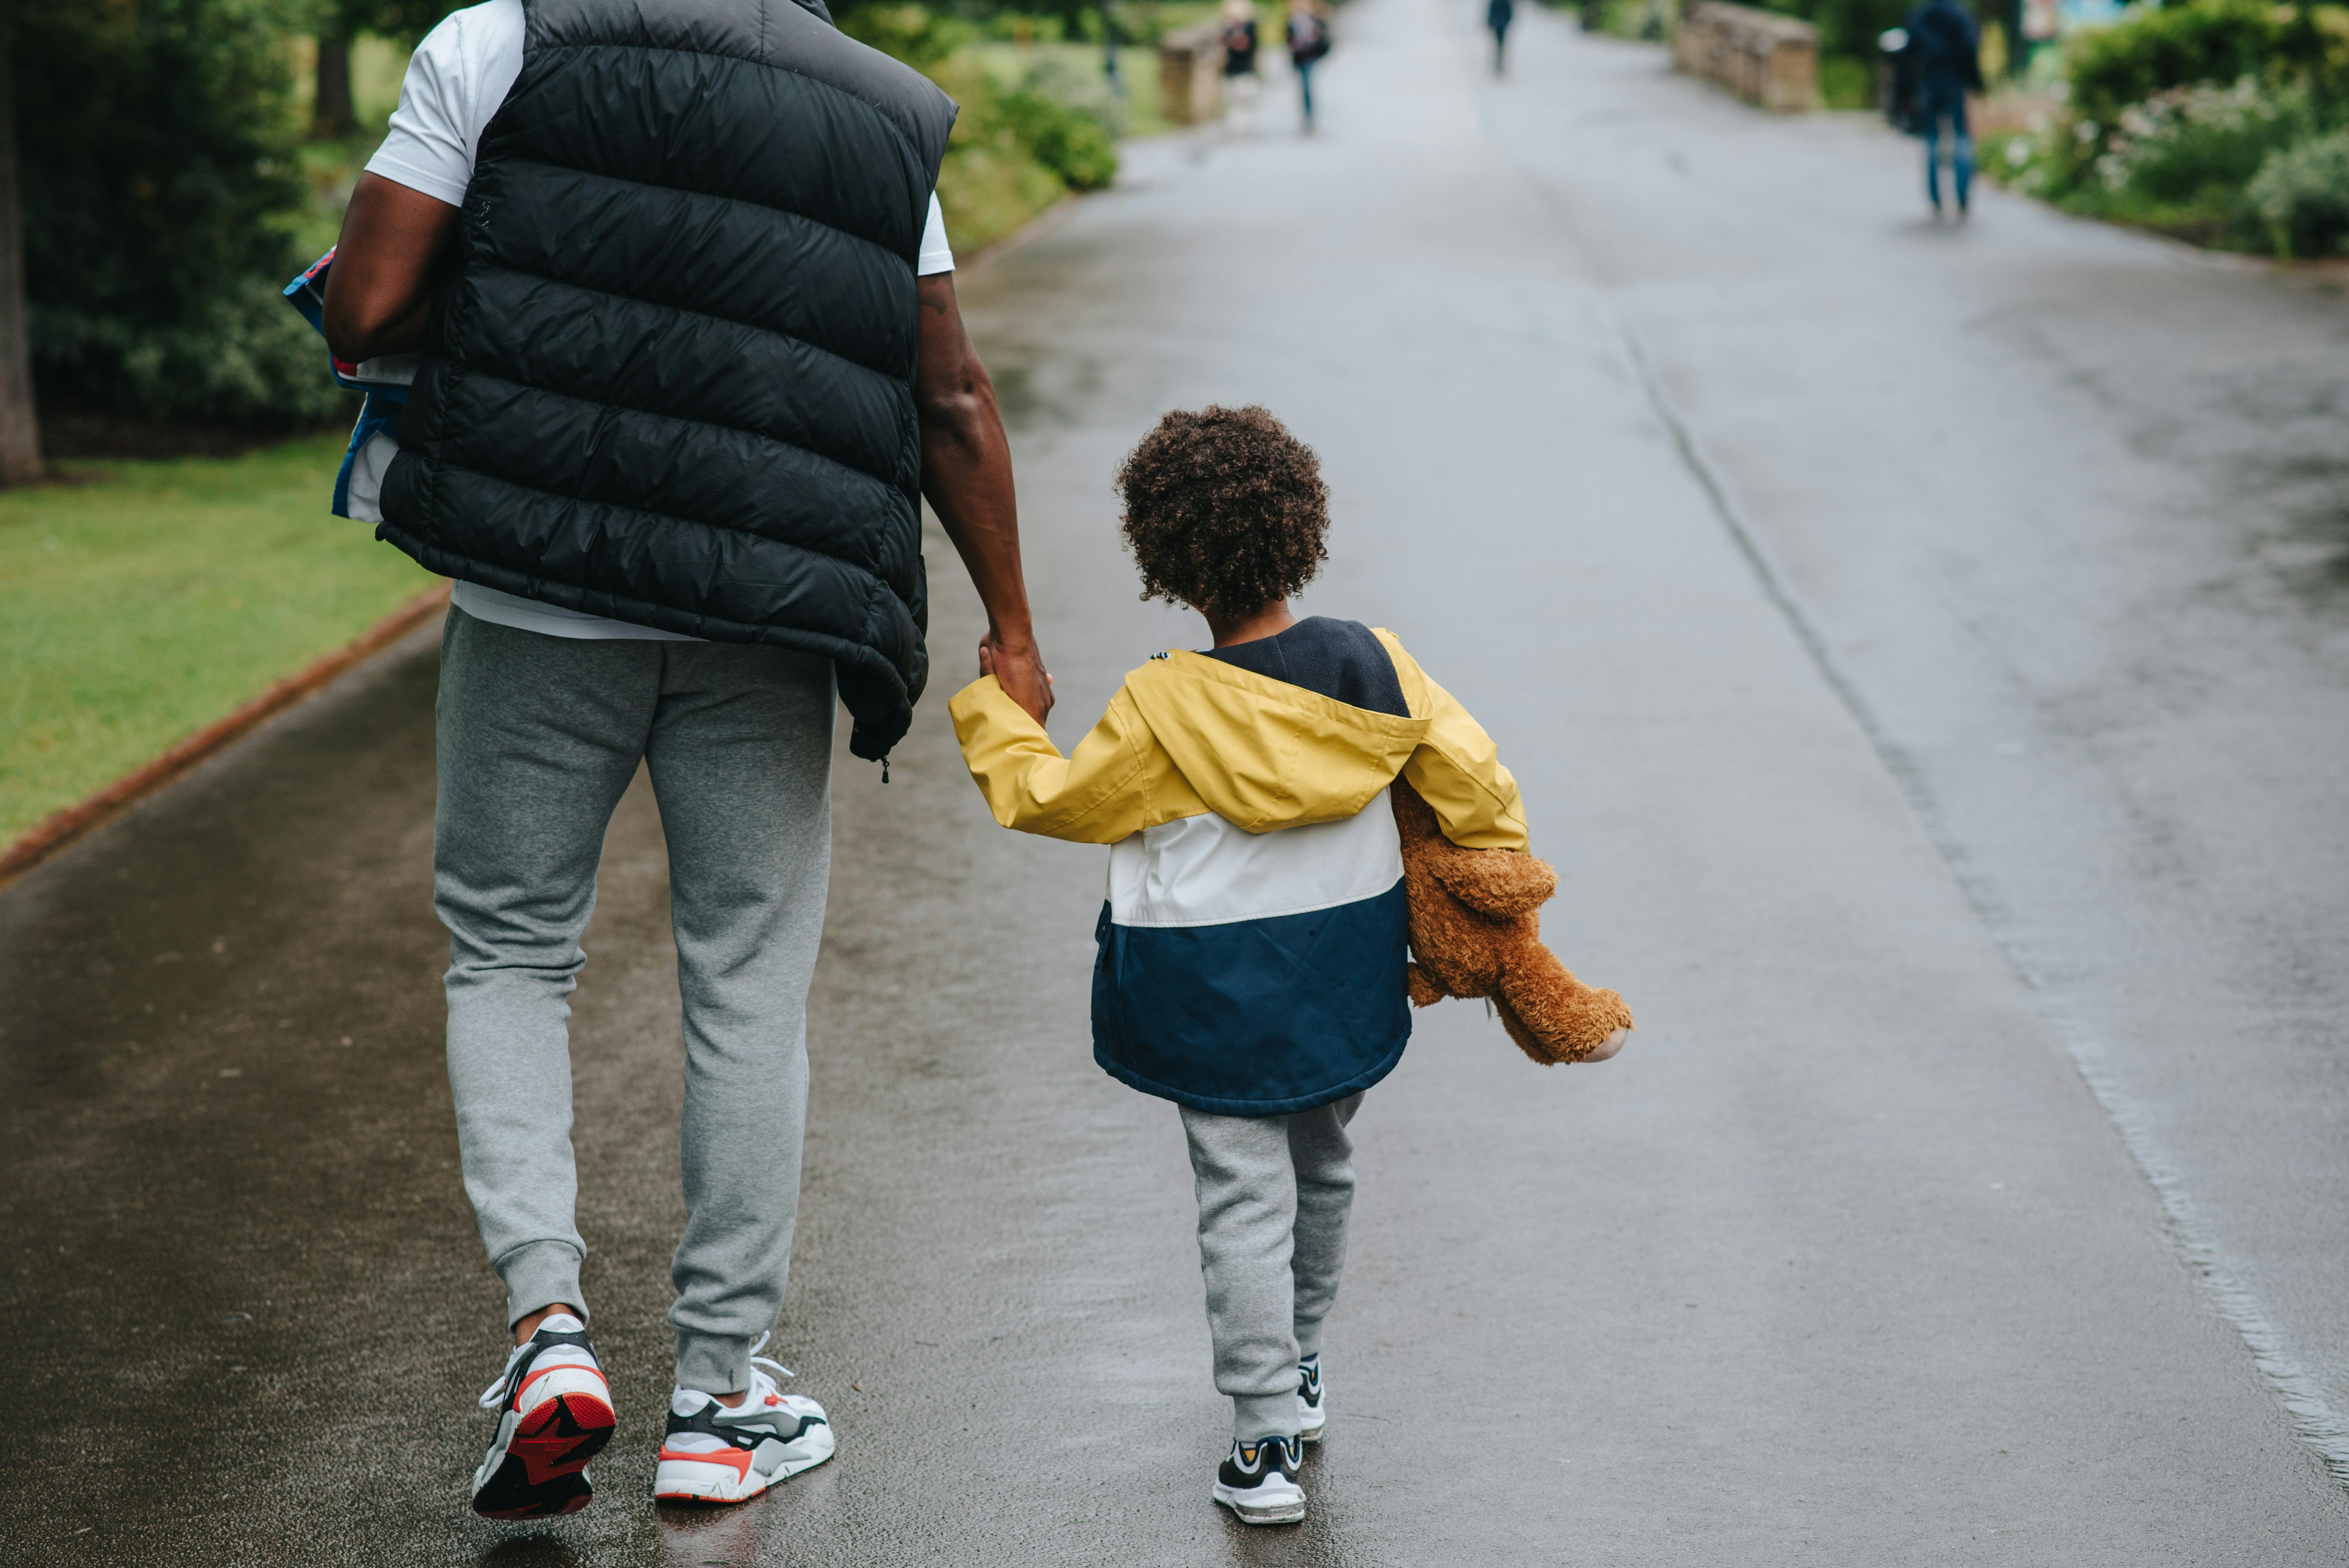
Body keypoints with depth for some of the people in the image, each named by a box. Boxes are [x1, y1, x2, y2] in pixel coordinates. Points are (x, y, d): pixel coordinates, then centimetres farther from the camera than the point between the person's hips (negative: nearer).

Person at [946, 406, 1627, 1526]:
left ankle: (1267, 1444, -3)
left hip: (1220, 1002, -5)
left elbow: (1050, 800, -5)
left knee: (1244, 1201, -1)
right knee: (1323, 1172, 23)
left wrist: (993, 713, 11)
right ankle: (1300, 1375, 41)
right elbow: (1472, 781, -2)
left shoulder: (1164, 707, -17)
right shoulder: (1372, 667, -7)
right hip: (1346, 983, 5)